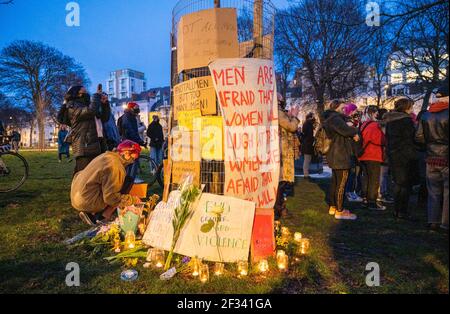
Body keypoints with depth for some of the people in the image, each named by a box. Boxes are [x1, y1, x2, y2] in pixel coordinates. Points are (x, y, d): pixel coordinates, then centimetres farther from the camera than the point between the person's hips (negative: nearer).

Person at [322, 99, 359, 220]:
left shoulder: (331, 119, 19)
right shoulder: (335, 118, -14)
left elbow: (344, 133, 16)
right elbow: (345, 130, -30)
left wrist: (352, 134, -2)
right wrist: (355, 131, -10)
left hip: (335, 157, 11)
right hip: (341, 157, -10)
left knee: (335, 183, 16)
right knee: (341, 184, -4)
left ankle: (333, 207, 26)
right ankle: (340, 211, 2)